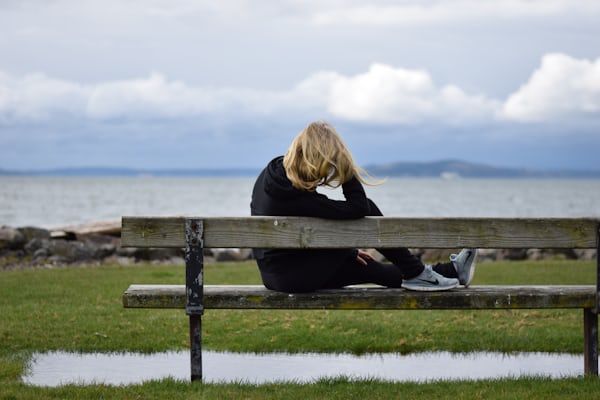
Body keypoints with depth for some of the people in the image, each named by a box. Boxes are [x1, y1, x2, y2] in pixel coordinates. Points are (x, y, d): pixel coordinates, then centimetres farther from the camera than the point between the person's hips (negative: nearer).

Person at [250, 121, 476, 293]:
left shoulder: (273, 173, 2)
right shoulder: (297, 195, -27)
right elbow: (358, 208, -20)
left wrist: (348, 251, 16)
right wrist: (347, 170, -16)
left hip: (275, 274, 9)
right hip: (294, 277, -9)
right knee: (367, 211, -7)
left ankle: (449, 271, 28)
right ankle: (416, 273, 6)